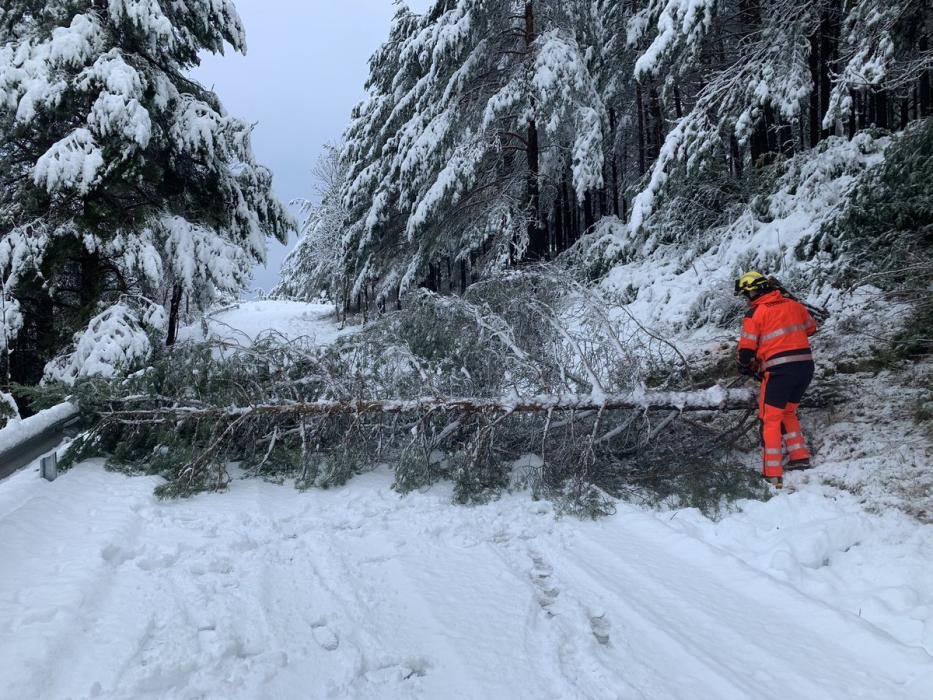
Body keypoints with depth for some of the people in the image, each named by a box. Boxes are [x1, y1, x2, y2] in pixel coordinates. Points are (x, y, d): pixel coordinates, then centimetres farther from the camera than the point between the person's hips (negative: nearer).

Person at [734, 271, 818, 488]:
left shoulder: (755, 313, -6)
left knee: (770, 420, 2)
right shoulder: (793, 304, 10)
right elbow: (811, 328, 24)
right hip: (806, 365, 6)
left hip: (779, 370, -6)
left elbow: (746, 349, -6)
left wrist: (746, 367, 13)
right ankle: (800, 457, 26)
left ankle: (772, 475, 0)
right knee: (787, 413, 26)